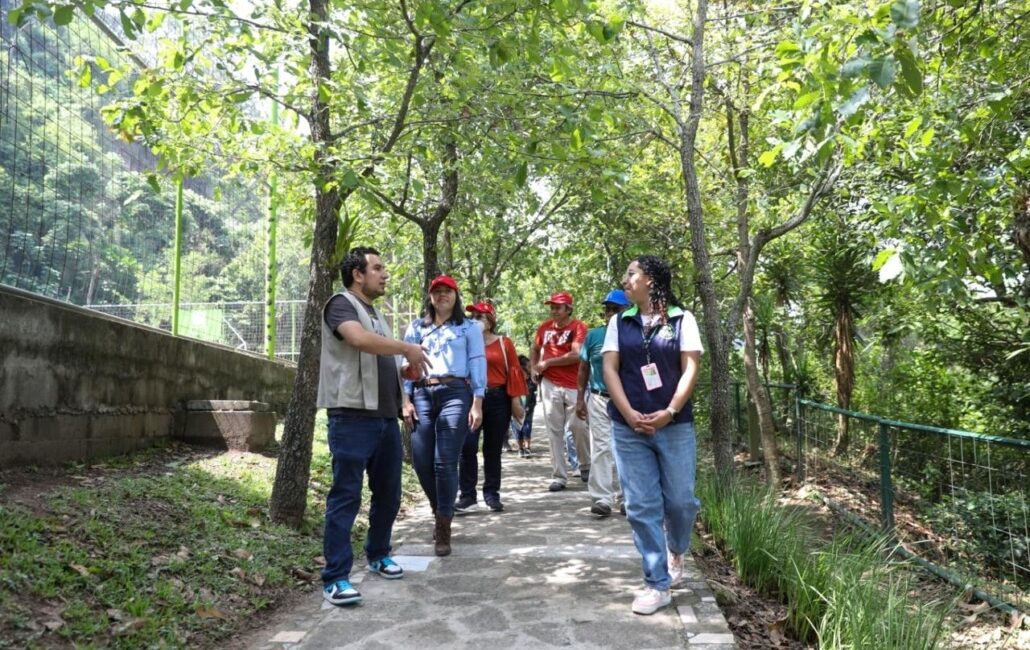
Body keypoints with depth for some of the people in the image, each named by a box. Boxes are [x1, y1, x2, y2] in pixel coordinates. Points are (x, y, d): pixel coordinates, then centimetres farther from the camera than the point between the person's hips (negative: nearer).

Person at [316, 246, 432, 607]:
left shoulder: (376, 313, 22)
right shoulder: (342, 304, -6)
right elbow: (360, 339, -27)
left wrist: (408, 370, 12)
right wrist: (409, 348, -17)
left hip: (385, 418, 9)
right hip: (353, 418, -9)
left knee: (388, 493, 16)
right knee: (346, 495, -6)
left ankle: (377, 555, 33)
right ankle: (335, 577, 0)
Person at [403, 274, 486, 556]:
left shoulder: (469, 327, 9)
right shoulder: (416, 328, 17)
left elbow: (478, 365, 4)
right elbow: (406, 364, 14)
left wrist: (477, 404, -5)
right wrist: (406, 401, 3)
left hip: (455, 394, -3)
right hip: (422, 395, 3)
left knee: (445, 462, -9)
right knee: (421, 462, 1)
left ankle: (444, 527, 3)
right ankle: (441, 511, 27)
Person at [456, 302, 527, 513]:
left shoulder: (504, 343, 6)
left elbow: (514, 372, 2)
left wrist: (516, 401, -3)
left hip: (498, 400, 0)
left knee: (493, 449, 8)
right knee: (467, 447, -9)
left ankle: (492, 494, 17)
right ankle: (467, 495, -2)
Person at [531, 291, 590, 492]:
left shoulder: (578, 327, -6)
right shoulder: (544, 327, 9)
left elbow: (576, 355, -19)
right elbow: (535, 349, 26)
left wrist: (547, 362, -12)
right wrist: (534, 369, 10)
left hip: (574, 385, -4)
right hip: (549, 384, 4)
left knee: (578, 426, 0)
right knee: (554, 431, 3)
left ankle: (586, 466, 25)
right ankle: (559, 476, 9)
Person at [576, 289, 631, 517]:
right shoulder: (594, 335, 5)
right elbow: (584, 369, 9)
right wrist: (580, 399, 4)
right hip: (599, 399, 0)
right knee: (602, 447, -5)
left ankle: (622, 495, 22)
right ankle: (602, 499, -5)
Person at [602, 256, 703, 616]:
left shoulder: (682, 319, 3)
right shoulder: (619, 323, 9)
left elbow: (690, 369, -4)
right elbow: (610, 369, 2)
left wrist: (669, 413, -16)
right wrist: (630, 415, -11)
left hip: (675, 425, -1)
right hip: (629, 428, 2)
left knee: (680, 500, 5)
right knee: (641, 506, 1)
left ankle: (676, 552, 37)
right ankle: (658, 584, 11)